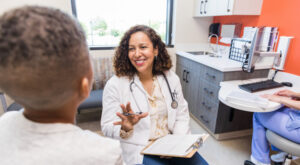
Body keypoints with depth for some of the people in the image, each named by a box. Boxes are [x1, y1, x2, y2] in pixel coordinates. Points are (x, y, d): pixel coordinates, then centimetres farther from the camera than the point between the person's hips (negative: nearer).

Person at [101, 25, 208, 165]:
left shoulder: (171, 78, 1)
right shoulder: (115, 85, -10)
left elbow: (181, 116, 7)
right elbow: (108, 128, -7)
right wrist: (125, 127, -28)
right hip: (139, 150, -3)